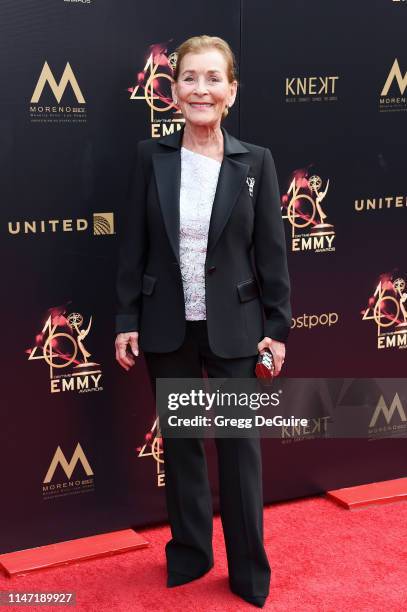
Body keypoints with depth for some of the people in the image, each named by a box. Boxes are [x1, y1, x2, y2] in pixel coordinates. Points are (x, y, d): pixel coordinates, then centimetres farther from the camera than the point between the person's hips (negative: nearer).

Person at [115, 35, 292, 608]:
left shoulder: (256, 162, -3)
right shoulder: (151, 156, -1)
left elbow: (272, 251, -1)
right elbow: (134, 244, 1)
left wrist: (279, 328, -4)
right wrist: (126, 320, -2)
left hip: (234, 325, -1)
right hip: (168, 325, 1)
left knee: (240, 443, 6)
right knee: (180, 441, 14)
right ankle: (190, 552, 32)